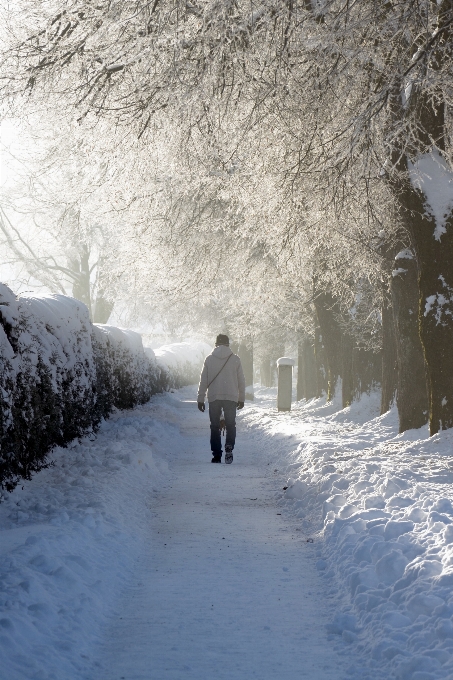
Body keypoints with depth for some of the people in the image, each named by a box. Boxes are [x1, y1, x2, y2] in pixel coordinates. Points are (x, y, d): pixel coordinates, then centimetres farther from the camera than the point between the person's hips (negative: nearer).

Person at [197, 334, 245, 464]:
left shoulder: (209, 359, 2)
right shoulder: (235, 359, 2)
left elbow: (203, 381, 4)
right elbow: (241, 380, 6)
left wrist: (200, 399, 10)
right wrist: (241, 398, 16)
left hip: (214, 398, 0)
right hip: (231, 397, 0)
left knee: (215, 427, 8)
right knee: (230, 425, 10)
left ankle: (216, 455, 2)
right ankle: (229, 446, -15)